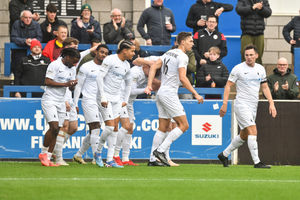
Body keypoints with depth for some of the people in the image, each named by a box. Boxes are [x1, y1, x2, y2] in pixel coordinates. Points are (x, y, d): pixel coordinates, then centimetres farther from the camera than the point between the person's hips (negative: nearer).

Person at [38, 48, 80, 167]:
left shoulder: (72, 69, 12)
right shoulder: (55, 65, -10)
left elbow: (71, 88, 14)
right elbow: (47, 82, -15)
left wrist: (73, 85, -10)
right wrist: (65, 84, -18)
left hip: (61, 102, 7)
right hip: (49, 100, -7)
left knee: (56, 131, 1)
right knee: (54, 127, -19)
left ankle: (48, 158, 4)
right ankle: (43, 153, -4)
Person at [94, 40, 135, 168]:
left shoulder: (126, 65, 11)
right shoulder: (110, 60, -11)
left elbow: (128, 83, 26)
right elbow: (100, 78, -14)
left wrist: (125, 100, 19)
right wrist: (102, 97, -17)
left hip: (116, 99, 7)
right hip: (105, 97, -7)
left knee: (115, 128, 1)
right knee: (110, 126, -14)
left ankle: (110, 160, 3)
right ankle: (98, 153, 7)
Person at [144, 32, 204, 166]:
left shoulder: (169, 53, 15)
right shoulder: (182, 56, -11)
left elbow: (154, 66, 8)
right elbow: (182, 78, -20)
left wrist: (149, 85, 2)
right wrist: (196, 94, -16)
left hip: (161, 93, 9)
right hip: (169, 94, -9)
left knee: (163, 128, 11)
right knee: (183, 125, -6)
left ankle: (153, 159, 8)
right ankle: (160, 151, -12)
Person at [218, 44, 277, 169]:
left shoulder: (260, 69, 10)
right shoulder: (238, 69, -7)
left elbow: (265, 87, 16)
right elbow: (228, 85, -4)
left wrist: (271, 103, 6)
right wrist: (224, 104, -11)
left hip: (253, 107, 7)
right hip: (241, 105, -7)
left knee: (244, 136, 11)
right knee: (253, 131, -18)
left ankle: (224, 154, 27)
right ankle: (257, 162, -19)